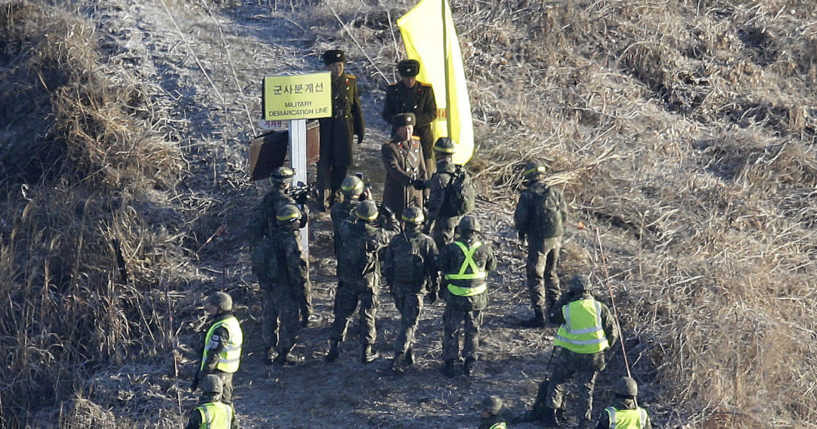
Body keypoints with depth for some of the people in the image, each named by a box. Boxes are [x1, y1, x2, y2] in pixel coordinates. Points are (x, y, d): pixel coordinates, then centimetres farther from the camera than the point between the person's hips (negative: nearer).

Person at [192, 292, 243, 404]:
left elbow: (213, 355, -24)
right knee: (226, 402, 19)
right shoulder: (233, 322, 10)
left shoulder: (221, 329, -22)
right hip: (229, 373, 10)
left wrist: (200, 377, -23)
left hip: (217, 373, -10)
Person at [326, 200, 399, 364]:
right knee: (367, 316, 9)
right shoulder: (377, 235, -18)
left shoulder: (346, 229, -15)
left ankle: (334, 348, 18)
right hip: (368, 282, -2)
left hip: (346, 281, 2)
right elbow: (393, 231, 0)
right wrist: (390, 217, 11)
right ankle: (367, 352, 14)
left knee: (342, 314, 14)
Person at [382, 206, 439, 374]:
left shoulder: (396, 240, -3)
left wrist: (390, 284, 18)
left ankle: (409, 355, 26)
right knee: (410, 323, -1)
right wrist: (434, 289, 5)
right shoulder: (427, 242, -10)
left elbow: (386, 265, 4)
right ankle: (398, 358, -12)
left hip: (397, 286, 3)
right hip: (416, 289, -3)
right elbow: (433, 267, -6)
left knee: (406, 318, 20)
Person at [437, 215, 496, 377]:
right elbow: (492, 266, 9)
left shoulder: (451, 249, -14)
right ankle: (470, 362, 20)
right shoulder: (484, 249, -8)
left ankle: (451, 363, 13)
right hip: (477, 297, 2)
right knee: (472, 330, 18)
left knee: (451, 330, 12)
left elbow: (439, 265, 0)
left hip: (455, 298, -2)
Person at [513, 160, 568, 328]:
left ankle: (539, 316, -4)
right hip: (556, 239, 6)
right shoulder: (554, 193, 3)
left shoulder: (527, 196, -12)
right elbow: (564, 215, 6)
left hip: (538, 240, -5)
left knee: (535, 276, 0)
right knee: (551, 273, 23)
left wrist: (522, 232, 9)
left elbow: (520, 218, -11)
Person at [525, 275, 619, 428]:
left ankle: (550, 411, 18)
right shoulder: (600, 307, -9)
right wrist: (605, 345, 15)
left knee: (557, 381, 19)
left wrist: (565, 298, 11)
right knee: (586, 387, 15)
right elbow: (612, 331, -3)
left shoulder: (567, 309, -12)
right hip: (593, 357, 1)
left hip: (568, 356, -1)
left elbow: (553, 316, 11)